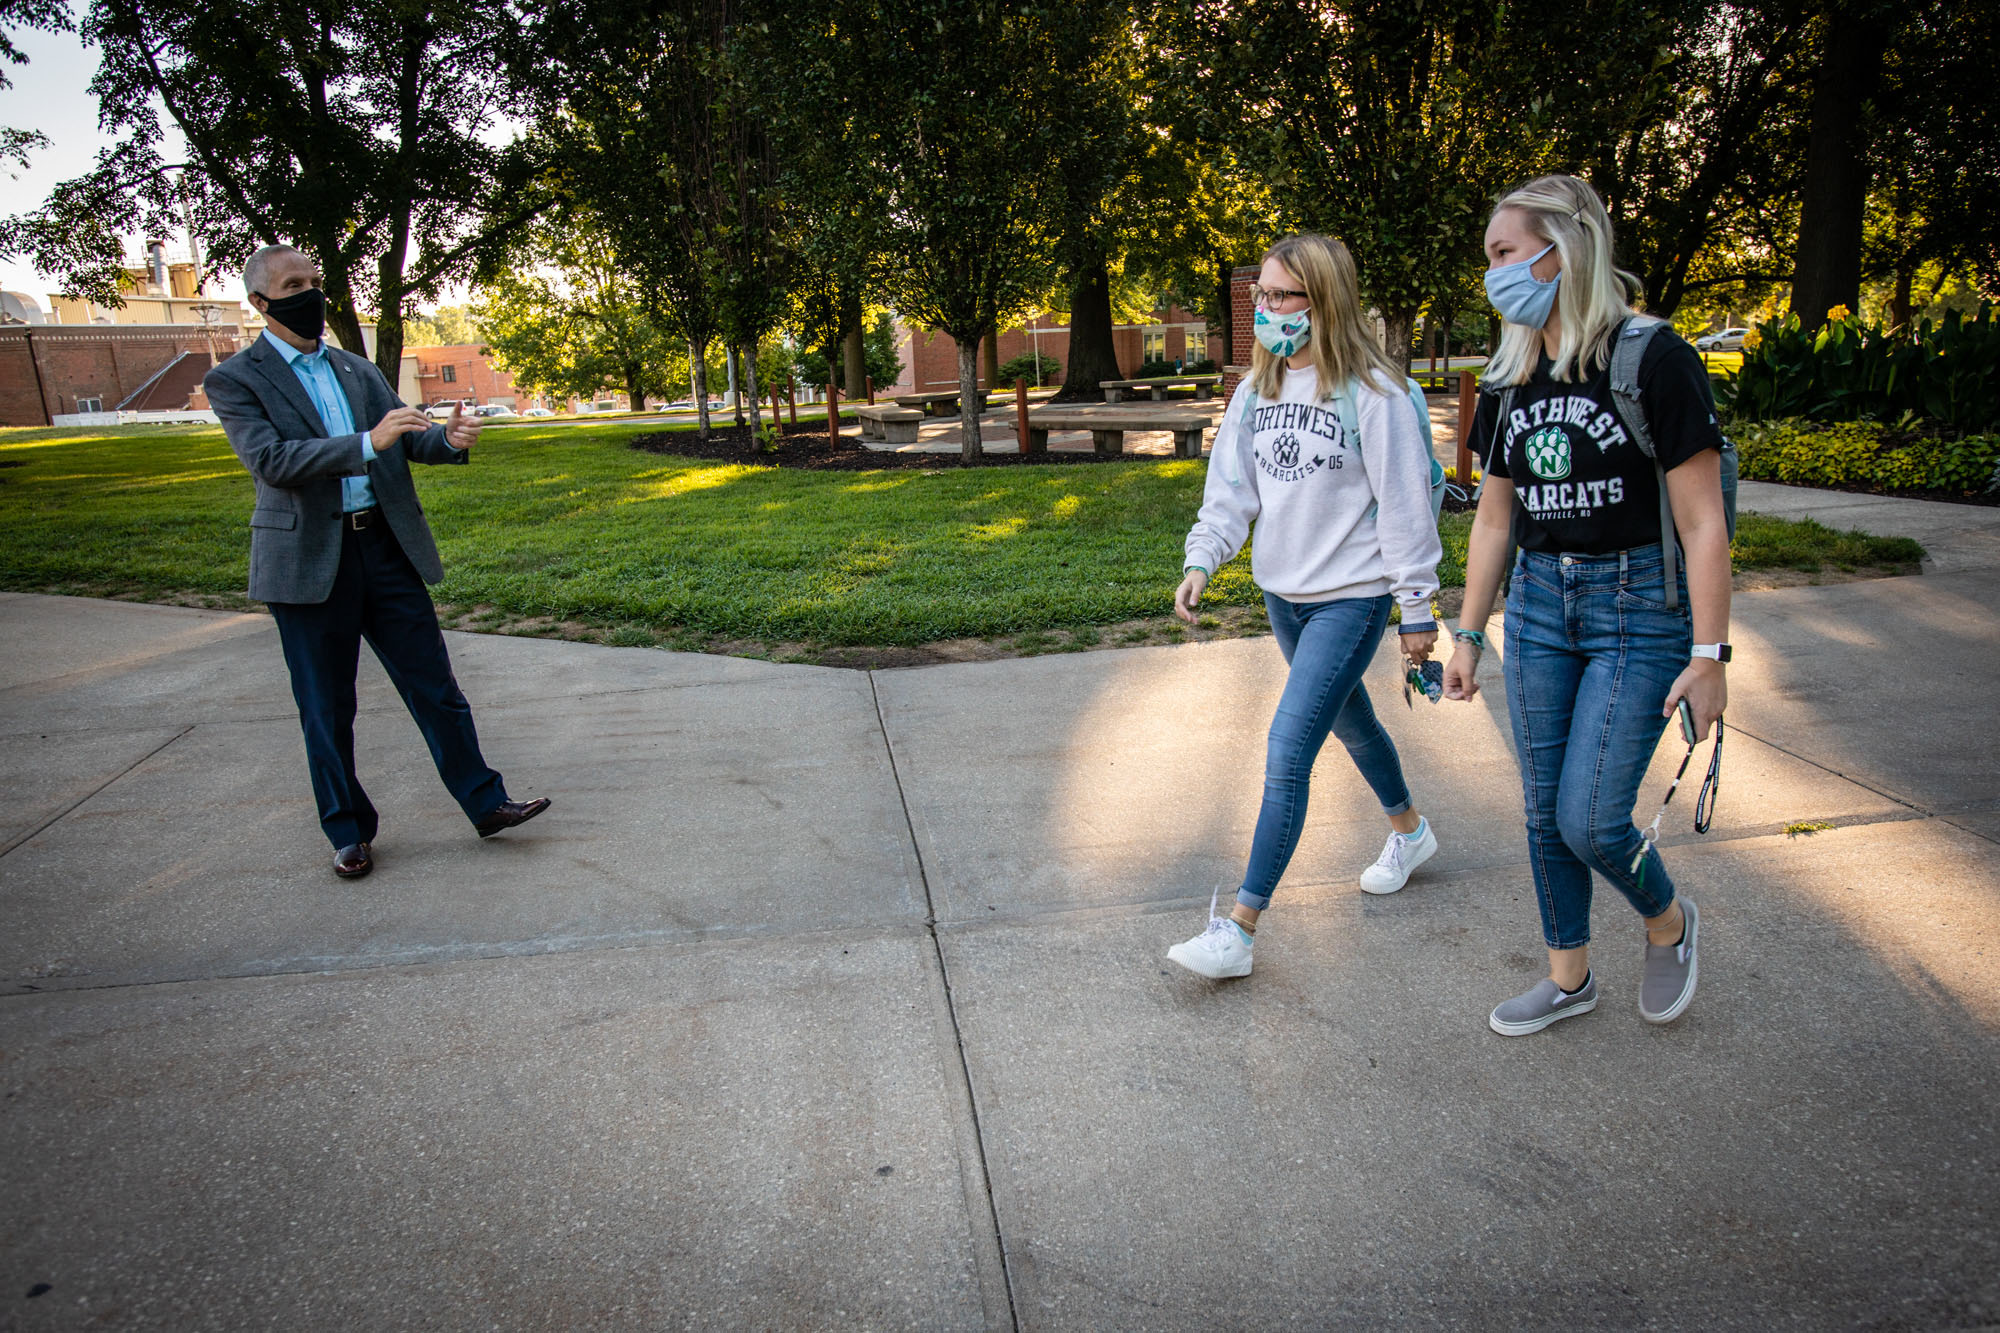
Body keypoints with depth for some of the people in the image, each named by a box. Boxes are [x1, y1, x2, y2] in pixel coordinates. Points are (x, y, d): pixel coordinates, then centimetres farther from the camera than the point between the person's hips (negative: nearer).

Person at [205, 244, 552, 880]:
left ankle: (486, 803, 14)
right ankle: (349, 832, 21)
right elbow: (271, 461, -16)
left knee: (434, 686, 6)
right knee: (327, 709, 7)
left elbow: (407, 440, 9)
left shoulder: (358, 370, 14)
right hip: (311, 560, -4)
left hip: (387, 547, 4)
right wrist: (368, 443, -26)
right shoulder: (235, 380, -2)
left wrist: (447, 438, -14)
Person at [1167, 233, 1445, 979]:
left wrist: (1417, 608, -9)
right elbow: (1231, 486, 7)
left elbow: (1404, 504, -11)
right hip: (1282, 590, 7)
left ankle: (1239, 930, -7)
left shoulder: (1371, 393, -14)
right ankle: (1410, 831, 51)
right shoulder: (1256, 391, 5)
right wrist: (1200, 562, -7)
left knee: (1288, 750, -13)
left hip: (1352, 597, -7)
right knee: (1348, 722, 24)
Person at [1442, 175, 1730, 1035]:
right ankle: (1569, 977, 30)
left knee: (1590, 819, -7)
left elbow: (1702, 521, -13)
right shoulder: (1512, 381, 6)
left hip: (1640, 608, -6)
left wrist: (1709, 653, -15)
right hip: (1538, 605, 6)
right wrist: (1468, 634, 12)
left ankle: (1669, 922, 27)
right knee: (1545, 811, 10)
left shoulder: (1653, 359, -12)